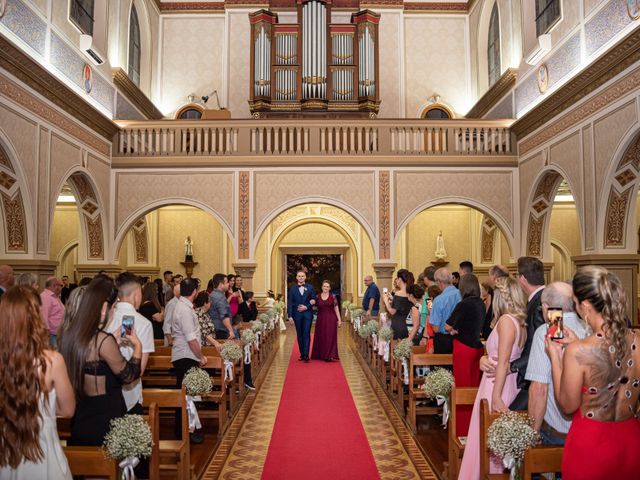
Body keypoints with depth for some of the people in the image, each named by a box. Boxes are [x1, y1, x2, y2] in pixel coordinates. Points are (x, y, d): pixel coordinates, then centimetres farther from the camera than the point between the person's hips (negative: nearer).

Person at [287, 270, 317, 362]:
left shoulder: (310, 287, 5)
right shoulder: (292, 288, 4)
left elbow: (314, 300, 4)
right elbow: (290, 303, 1)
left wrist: (306, 307, -11)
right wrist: (290, 315, -6)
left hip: (307, 314, -1)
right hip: (297, 314, 1)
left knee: (306, 334, -8)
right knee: (300, 335, 7)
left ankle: (306, 355, -10)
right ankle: (302, 354, 14)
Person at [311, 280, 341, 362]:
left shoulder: (332, 297, 1)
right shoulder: (318, 297, 4)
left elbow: (336, 309, 2)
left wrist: (339, 319, -2)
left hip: (331, 319, -2)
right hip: (320, 319, 2)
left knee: (330, 337, -2)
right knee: (320, 337, 5)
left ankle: (329, 356, 2)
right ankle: (320, 355, 17)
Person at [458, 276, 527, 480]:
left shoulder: (506, 320, -14)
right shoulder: (520, 322, 10)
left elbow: (503, 362, -20)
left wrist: (496, 397, -22)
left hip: (497, 386, -8)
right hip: (509, 384, 8)